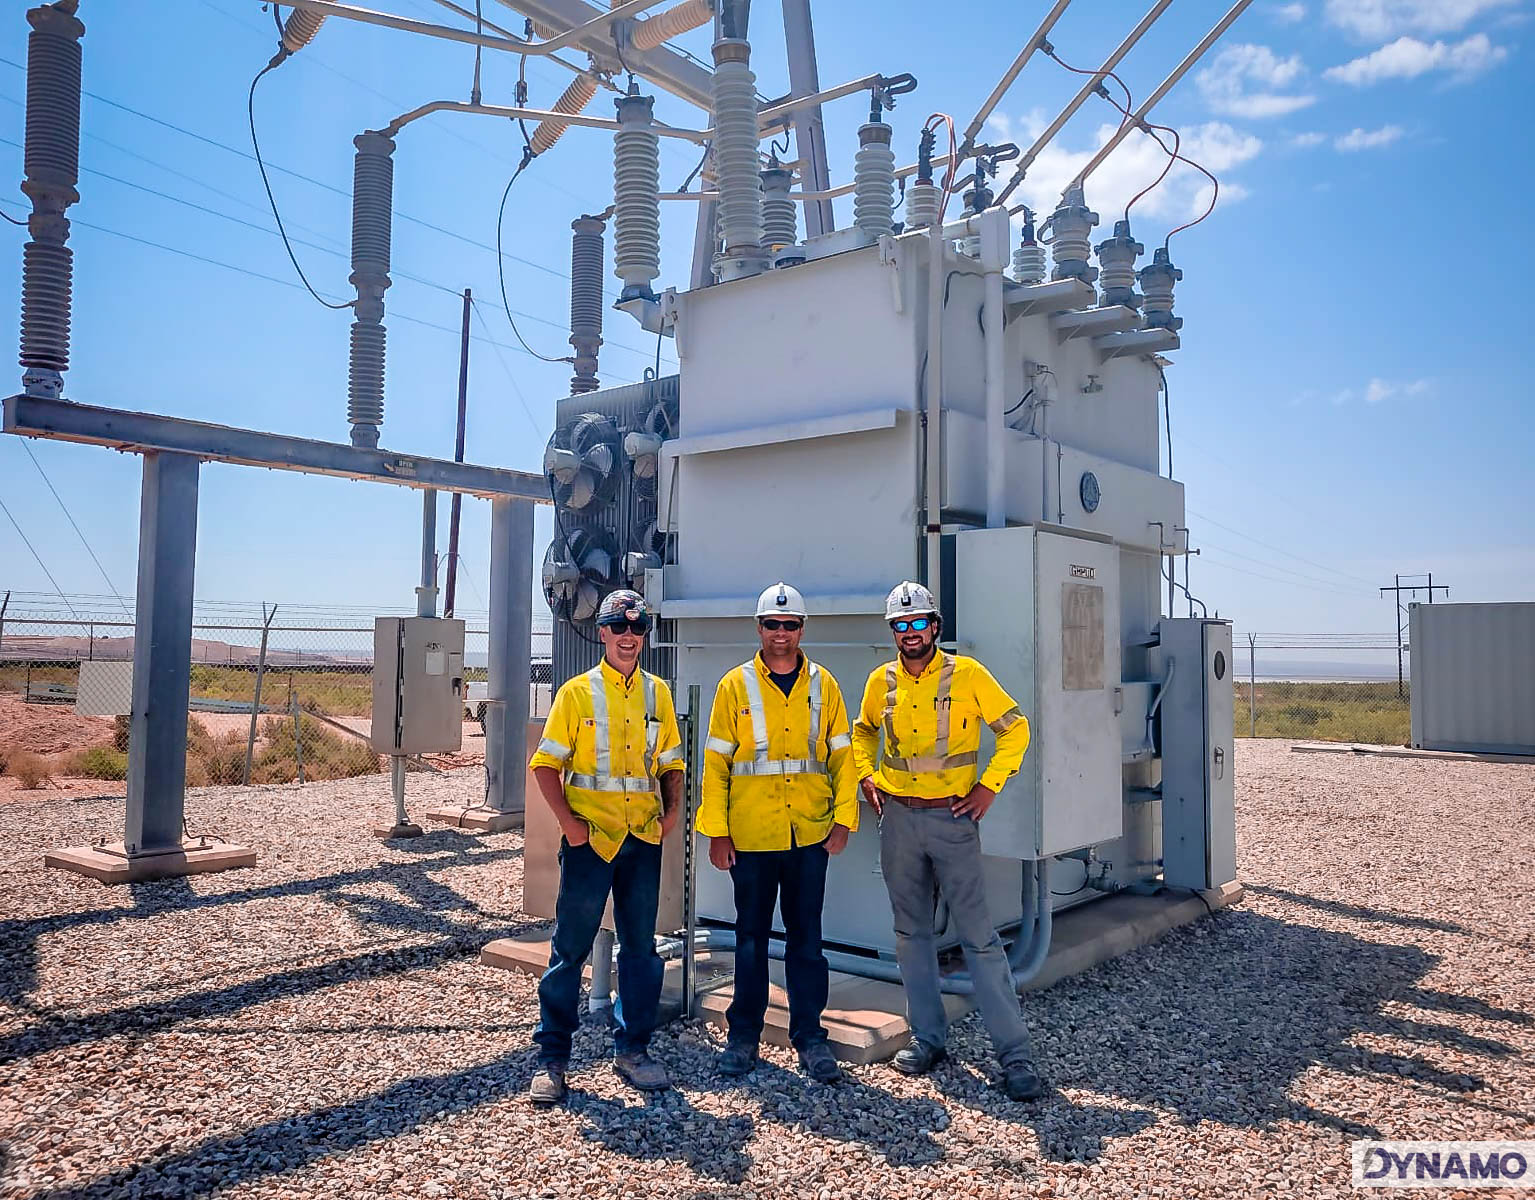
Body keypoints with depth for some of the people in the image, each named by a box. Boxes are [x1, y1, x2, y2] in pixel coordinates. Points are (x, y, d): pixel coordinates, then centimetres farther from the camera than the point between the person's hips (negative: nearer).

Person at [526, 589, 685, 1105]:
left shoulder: (657, 693, 9)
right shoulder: (577, 692, -2)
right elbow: (546, 764, -4)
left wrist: (672, 809, 1)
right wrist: (567, 821, -13)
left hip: (644, 837, 4)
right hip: (591, 837, -4)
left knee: (641, 947, 10)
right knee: (570, 948, 2)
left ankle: (632, 1049, 24)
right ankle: (551, 1058, 14)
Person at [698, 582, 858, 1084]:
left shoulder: (822, 685, 5)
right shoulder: (735, 685, 0)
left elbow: (842, 754, 7)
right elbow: (716, 761, 0)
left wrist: (843, 817, -1)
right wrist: (716, 830, -4)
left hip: (810, 835, 1)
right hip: (750, 835, -1)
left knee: (806, 935, 9)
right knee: (751, 936, 11)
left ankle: (809, 1035, 20)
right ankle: (744, 1034, 24)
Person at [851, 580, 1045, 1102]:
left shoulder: (967, 675, -6)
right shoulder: (882, 681, 5)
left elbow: (1015, 727, 0)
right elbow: (863, 730, 23)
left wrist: (989, 786, -7)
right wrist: (866, 775, 8)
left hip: (952, 818, -4)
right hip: (898, 818, 4)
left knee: (978, 935, -4)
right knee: (911, 932, 11)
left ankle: (1014, 1052, 4)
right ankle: (927, 1037, 24)